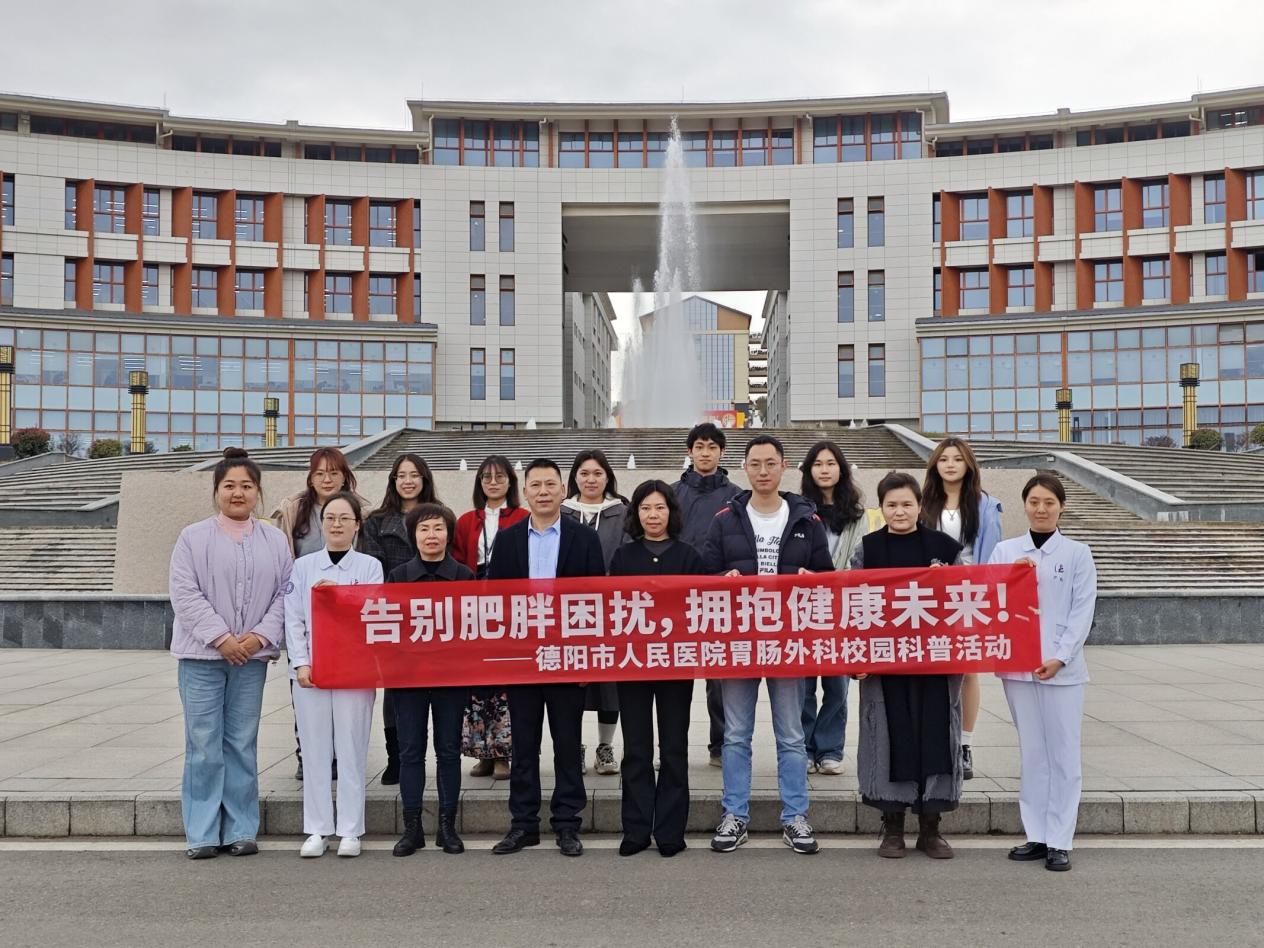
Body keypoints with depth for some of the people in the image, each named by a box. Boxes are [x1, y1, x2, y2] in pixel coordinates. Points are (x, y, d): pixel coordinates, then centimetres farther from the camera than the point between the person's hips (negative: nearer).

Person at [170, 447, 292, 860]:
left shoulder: (275, 540, 8)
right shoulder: (193, 537, 0)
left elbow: (284, 593, 6)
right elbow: (185, 594, -6)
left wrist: (261, 636, -8)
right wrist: (221, 638, -13)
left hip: (252, 655, 2)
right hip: (203, 655, -2)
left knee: (242, 744, 8)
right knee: (204, 744, -1)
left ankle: (240, 830, 16)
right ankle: (202, 833, 8)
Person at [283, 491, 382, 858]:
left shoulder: (370, 567, 6)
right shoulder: (303, 566, 10)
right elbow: (293, 619, 5)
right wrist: (301, 663, -6)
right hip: (310, 669, 2)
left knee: (352, 750, 0)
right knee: (315, 751, 4)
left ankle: (350, 831, 7)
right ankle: (317, 830, 11)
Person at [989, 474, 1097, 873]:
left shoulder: (1077, 553, 2)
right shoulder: (1005, 551, 8)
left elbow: (1082, 612, -2)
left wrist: (1060, 657, -12)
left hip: (1062, 668, -2)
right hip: (1017, 665, 2)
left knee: (1063, 753, 1)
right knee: (1032, 752, 9)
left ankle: (1059, 841, 7)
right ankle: (1036, 835, 17)